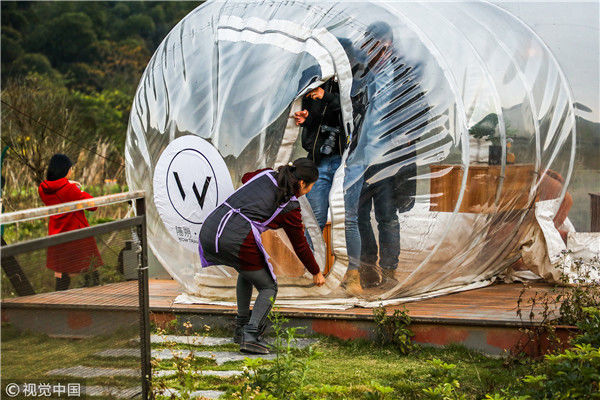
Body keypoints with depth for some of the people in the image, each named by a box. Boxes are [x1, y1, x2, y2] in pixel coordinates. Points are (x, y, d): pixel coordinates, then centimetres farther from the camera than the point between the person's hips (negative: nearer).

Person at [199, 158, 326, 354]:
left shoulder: (266, 175, 18)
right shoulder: (290, 208, 5)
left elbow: (246, 178, 44)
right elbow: (300, 246, 17)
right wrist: (316, 273, 32)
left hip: (208, 231, 7)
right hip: (238, 240, -7)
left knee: (247, 271, 34)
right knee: (268, 288, 14)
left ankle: (241, 328, 35)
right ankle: (250, 336, -7)